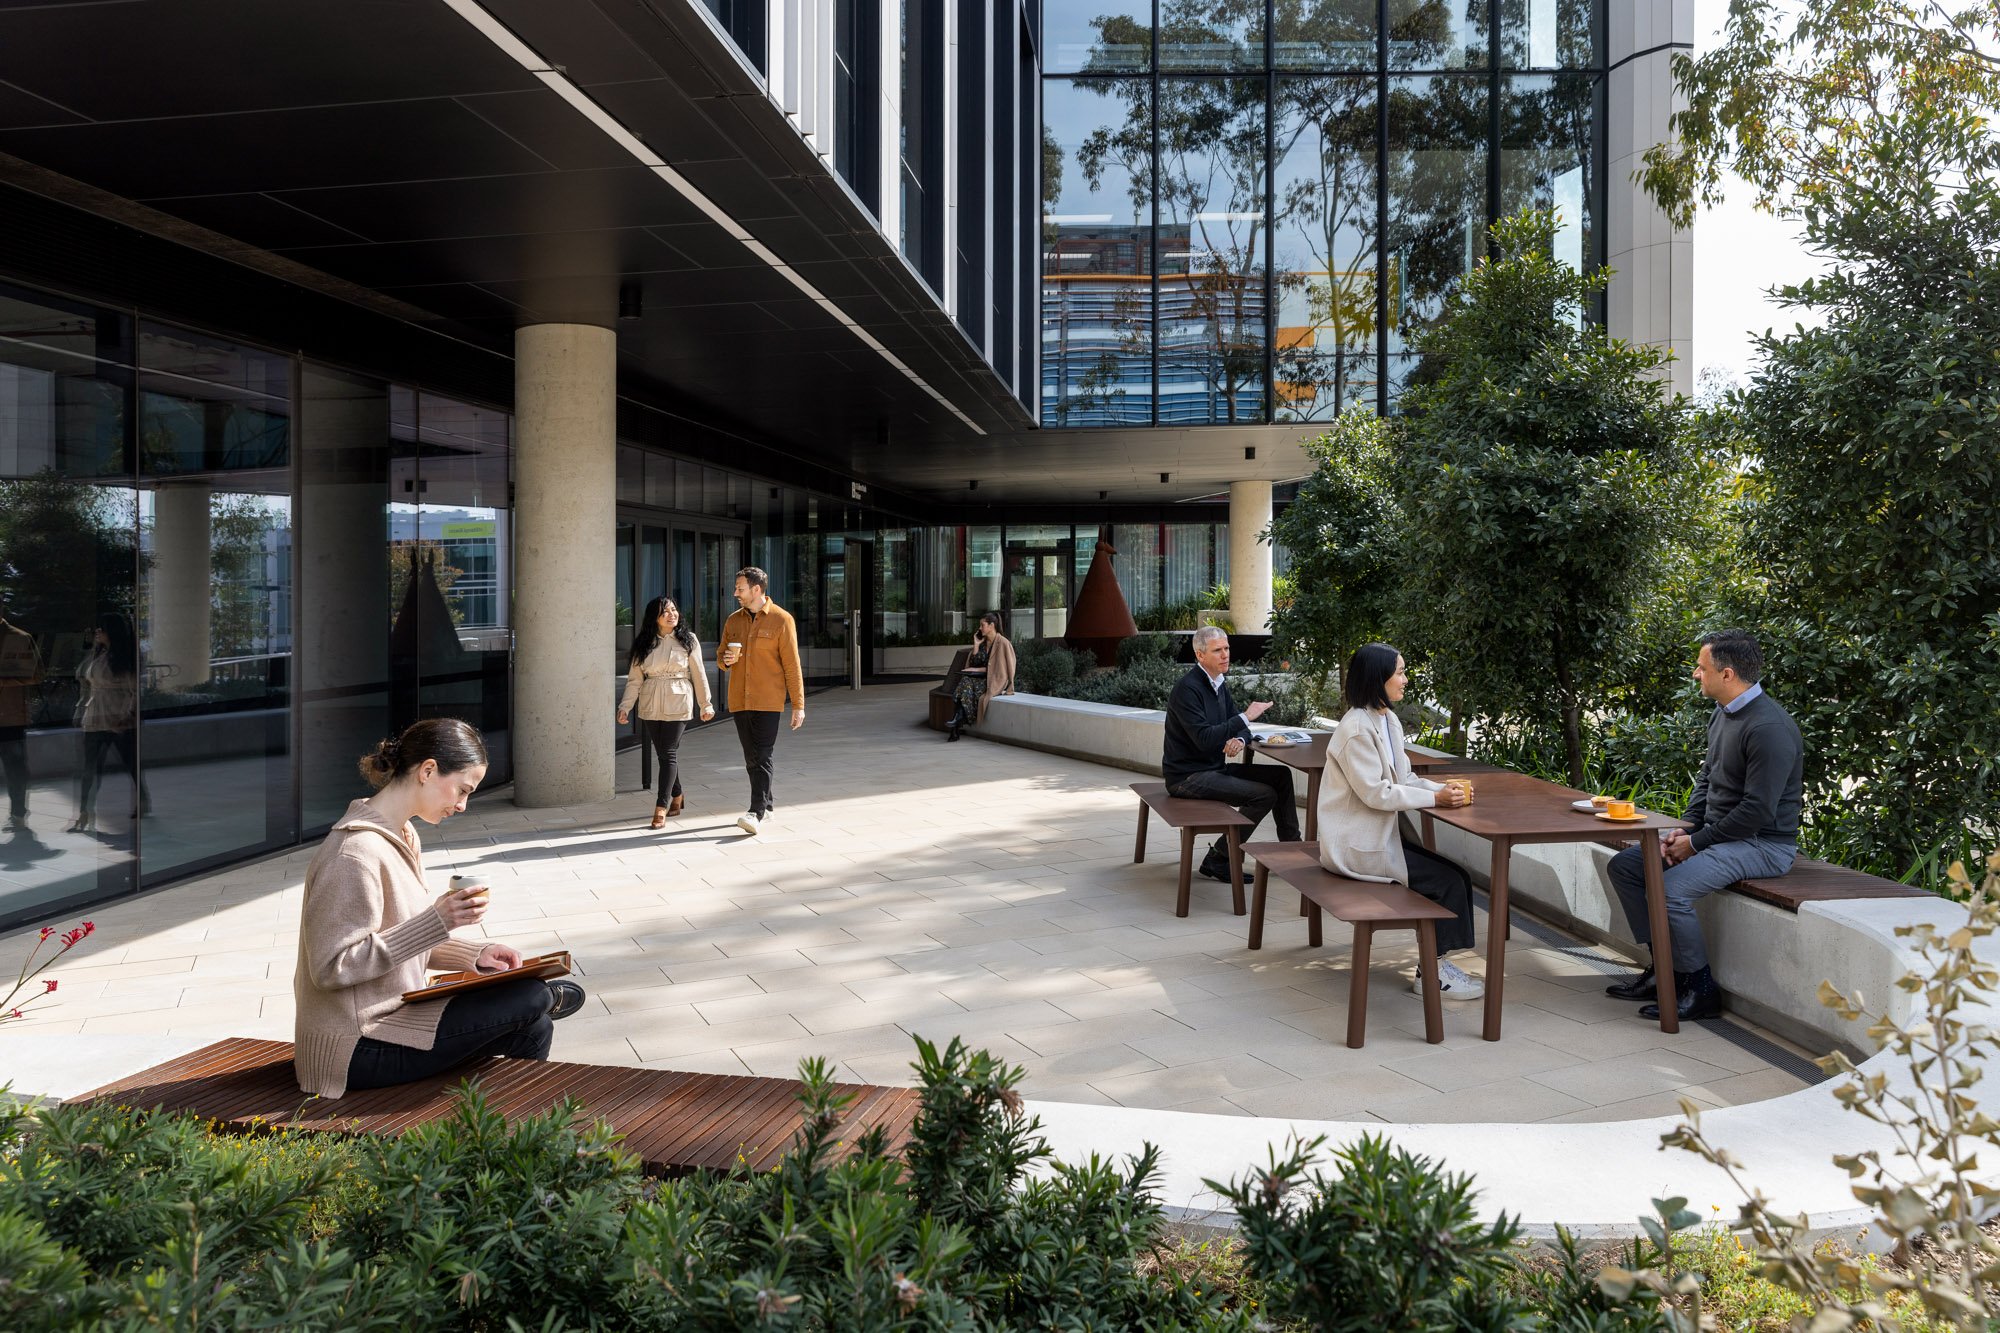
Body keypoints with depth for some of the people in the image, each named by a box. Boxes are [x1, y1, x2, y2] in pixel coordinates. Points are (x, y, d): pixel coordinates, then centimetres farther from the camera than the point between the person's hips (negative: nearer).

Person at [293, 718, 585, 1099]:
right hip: (355, 1052, -10)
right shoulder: (356, 853, -22)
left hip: (388, 1014, 10)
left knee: (533, 1030, 5)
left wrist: (474, 956, 0)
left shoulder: (401, 835, 9)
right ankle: (544, 997, 19)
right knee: (528, 998, -12)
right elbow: (331, 967, -24)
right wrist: (437, 920, -27)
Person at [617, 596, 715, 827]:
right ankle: (677, 795, 32)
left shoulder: (688, 640, 0)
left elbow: (698, 675, 3)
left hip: (678, 704, -3)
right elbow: (634, 678, 5)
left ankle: (661, 808, -8)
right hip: (650, 706, 3)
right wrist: (625, 707, -2)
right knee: (663, 753, 10)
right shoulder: (644, 644, 5)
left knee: (669, 753, -8)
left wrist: (706, 705, 5)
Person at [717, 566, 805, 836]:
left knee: (762, 757, -11)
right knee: (751, 758, 10)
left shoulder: (781, 620, -5)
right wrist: (726, 660, -6)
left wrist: (798, 705, -7)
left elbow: (792, 665, -5)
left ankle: (756, 813, -15)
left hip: (768, 701, -5)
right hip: (739, 700, 6)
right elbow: (721, 659, 20)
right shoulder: (734, 620, 11)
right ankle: (766, 807, 22)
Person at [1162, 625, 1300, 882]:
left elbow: (1240, 727, 15)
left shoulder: (1220, 685, 11)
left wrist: (1240, 740, -10)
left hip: (1215, 768, 9)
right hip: (1187, 777, -9)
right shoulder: (1187, 688, -17)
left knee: (1280, 775, 4)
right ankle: (1218, 859, -9)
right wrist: (1246, 716, -22)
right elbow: (1204, 738, -26)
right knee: (1264, 794, -19)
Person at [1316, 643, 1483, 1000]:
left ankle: (1438, 964, 6)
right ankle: (1433, 973, 1)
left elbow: (1404, 778, 11)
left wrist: (1445, 788, -7)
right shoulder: (1356, 729, -19)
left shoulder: (1388, 720, 10)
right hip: (1356, 846, -9)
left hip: (1380, 834, 9)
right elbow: (1375, 792, -23)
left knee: (1456, 875, -1)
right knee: (1447, 881, -12)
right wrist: (1435, 798, -20)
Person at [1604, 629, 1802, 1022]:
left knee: (1670, 890, -28)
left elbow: (1758, 811, -25)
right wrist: (1687, 828, 3)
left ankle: (1700, 989, -8)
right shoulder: (1723, 715, 9)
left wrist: (1696, 843, -17)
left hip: (1763, 843, -10)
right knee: (1624, 865, 3)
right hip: (1717, 831, 10)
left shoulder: (1769, 728, -23)